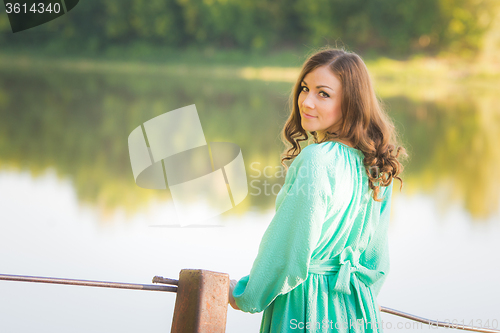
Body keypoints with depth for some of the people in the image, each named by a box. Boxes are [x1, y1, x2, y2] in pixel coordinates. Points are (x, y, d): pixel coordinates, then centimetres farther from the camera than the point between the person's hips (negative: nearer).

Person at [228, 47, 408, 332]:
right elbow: (376, 260, 11)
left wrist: (246, 296, -2)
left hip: (307, 310, -7)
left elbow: (287, 254, -17)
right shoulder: (377, 166, 2)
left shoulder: (315, 161, -22)